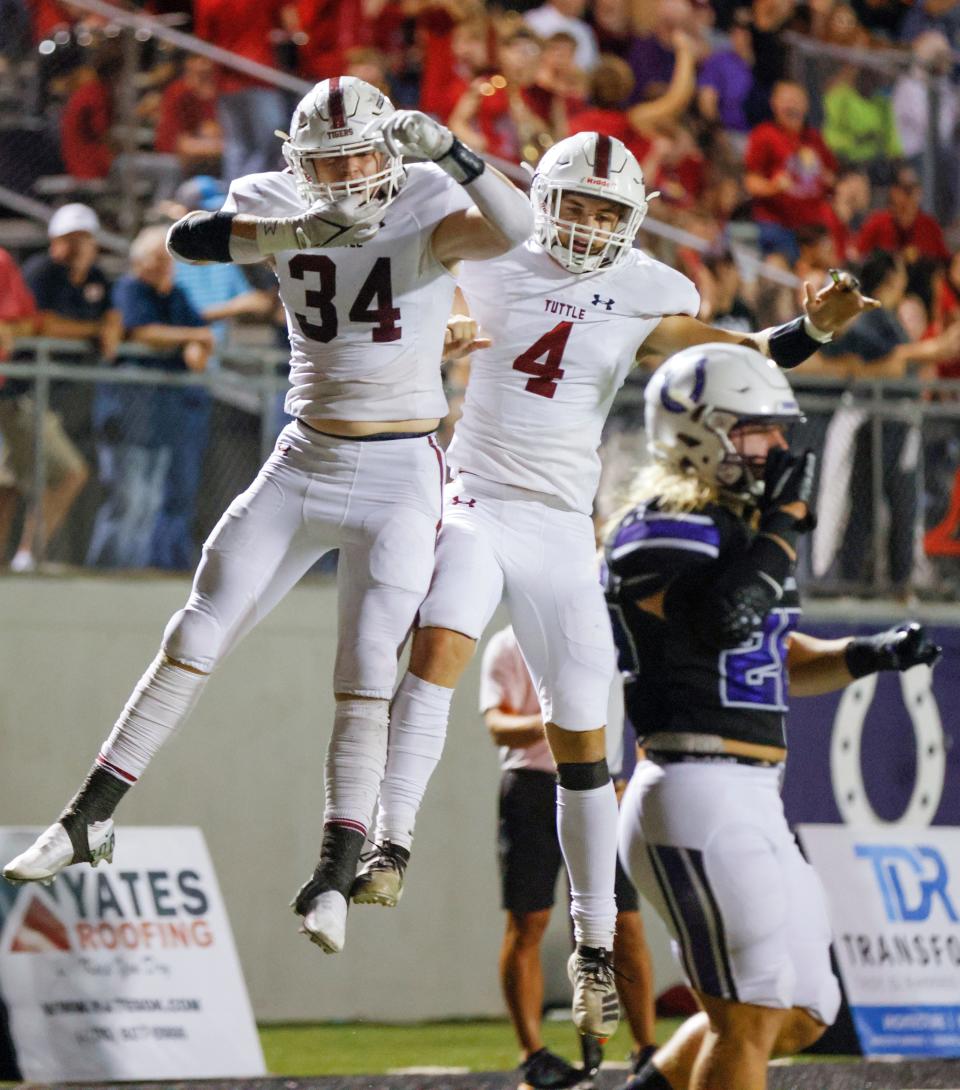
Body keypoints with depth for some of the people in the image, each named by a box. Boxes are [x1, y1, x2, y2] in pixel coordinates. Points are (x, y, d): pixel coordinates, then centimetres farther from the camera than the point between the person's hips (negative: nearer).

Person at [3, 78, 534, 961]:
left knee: (367, 670, -10)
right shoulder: (280, 203, -2)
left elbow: (516, 232, -32)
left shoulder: (428, 206, -12)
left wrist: (447, 151, -44)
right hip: (304, 462, 4)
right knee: (198, 634, 4)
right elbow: (185, 239, -21)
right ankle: (90, 820, 11)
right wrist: (296, 231, -34)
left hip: (399, 475, -4)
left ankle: (337, 874, -4)